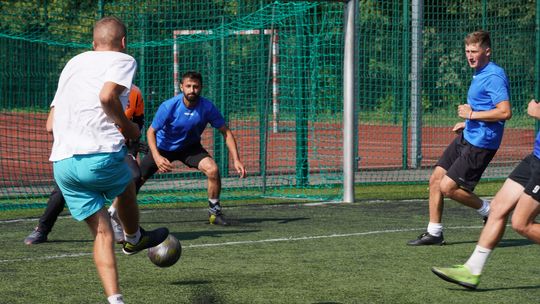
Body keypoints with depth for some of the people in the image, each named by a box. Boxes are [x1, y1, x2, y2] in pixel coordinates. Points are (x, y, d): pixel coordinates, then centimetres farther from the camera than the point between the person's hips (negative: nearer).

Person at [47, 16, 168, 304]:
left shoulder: (73, 63, 24)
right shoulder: (123, 60, 5)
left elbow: (51, 123, 23)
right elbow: (107, 95, -17)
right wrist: (127, 126, -2)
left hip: (61, 163, 5)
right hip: (101, 156, -5)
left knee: (102, 234, 9)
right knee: (127, 186, 30)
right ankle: (134, 238, 53)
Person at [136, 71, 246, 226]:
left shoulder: (207, 107, -22)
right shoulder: (169, 106, -27)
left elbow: (226, 132, -13)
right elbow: (151, 132, -19)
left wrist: (236, 160, -22)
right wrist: (157, 157, -35)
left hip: (190, 148, 1)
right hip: (163, 148, -1)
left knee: (212, 169, -25)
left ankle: (214, 212, -6)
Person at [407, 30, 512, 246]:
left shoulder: (494, 76, -18)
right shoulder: (479, 74, 13)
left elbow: (505, 112, -27)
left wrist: (472, 115, -21)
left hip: (480, 144, -10)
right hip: (466, 138, 10)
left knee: (447, 187, -12)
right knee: (435, 179, 7)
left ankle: (489, 210, 7)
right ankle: (434, 232, 15)